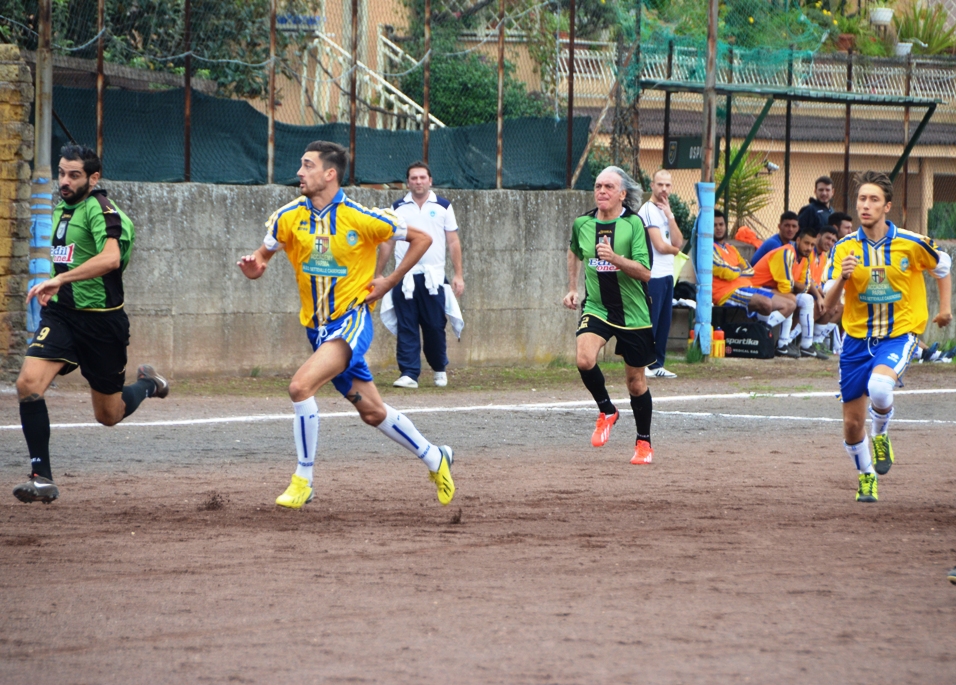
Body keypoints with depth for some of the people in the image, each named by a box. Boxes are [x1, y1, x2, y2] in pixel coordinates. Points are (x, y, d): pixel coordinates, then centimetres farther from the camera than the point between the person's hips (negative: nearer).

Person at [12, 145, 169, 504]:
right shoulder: (61, 208, 10)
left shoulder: (99, 209, -15)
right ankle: (41, 478, -14)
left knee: (109, 415, 8)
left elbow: (110, 258, -34)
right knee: (28, 383, -20)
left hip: (101, 321, -6)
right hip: (60, 313, 6)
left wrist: (58, 279, -38)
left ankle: (147, 384, 42)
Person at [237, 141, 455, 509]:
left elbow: (421, 239, 0)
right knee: (372, 412, 11)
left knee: (301, 385, -25)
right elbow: (263, 256, 7)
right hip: (318, 326, 5)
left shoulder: (362, 218, -12)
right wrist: (253, 267, -17)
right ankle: (434, 458, 33)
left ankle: (303, 480, -13)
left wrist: (390, 282, -5)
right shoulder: (288, 217, -1)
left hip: (352, 319, -5)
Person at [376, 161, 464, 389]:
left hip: (433, 277, -1)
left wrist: (458, 275, 0)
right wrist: (377, 275, 7)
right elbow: (387, 244, 11)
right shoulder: (398, 208, 8)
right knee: (406, 328, -3)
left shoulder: (443, 207, 6)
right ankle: (409, 374, -2)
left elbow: (453, 242, 6)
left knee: (435, 327, 1)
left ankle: (439, 369, 21)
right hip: (404, 278, 1)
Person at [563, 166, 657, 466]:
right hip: (595, 307, 2)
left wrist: (615, 258, -30)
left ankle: (644, 442, 27)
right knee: (585, 359, -26)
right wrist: (572, 288, 20)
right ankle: (606, 412, 1)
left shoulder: (634, 224, -11)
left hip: (633, 313, -2)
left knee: (636, 380, 7)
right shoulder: (582, 224, 1)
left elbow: (645, 272, -17)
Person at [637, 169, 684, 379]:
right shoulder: (648, 210, -10)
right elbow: (660, 246, -16)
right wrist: (674, 249, 5)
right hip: (653, 276, -8)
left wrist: (669, 216, -5)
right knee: (649, 322, -6)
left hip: (667, 275, 8)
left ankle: (657, 364, 13)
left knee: (664, 322, 8)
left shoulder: (665, 210, 16)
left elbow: (678, 242, 4)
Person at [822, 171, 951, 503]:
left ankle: (881, 434, 0)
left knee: (879, 388, -34)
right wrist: (841, 278, -27)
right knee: (852, 423, 5)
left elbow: (942, 265, 13)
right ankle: (866, 476, 33)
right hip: (857, 337, 3)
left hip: (899, 334, -3)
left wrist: (945, 307, 13)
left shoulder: (912, 244, -9)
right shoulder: (845, 248, -5)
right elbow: (828, 303, -8)